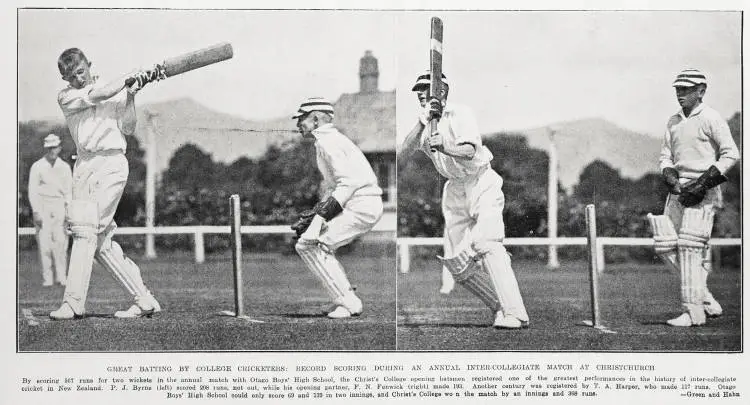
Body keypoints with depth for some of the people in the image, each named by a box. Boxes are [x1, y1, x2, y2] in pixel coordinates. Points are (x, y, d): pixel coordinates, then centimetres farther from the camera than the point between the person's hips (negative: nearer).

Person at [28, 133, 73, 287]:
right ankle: (47, 278, -5)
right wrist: (36, 212, -8)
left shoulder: (65, 167, 12)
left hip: (59, 206, 2)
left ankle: (61, 277, -2)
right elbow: (32, 191, 1)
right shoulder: (37, 166, 3)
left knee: (61, 241, -7)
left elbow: (69, 190, 14)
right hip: (42, 206, -2)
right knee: (44, 241, -8)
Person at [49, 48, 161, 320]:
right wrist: (129, 78, 1)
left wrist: (130, 96, -8)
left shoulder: (117, 93, 10)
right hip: (85, 164, 4)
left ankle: (73, 302, -17)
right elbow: (98, 95, -4)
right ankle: (144, 300, 4)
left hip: (112, 162, -4)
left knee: (86, 229, -15)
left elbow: (127, 128, 2)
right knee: (100, 241, -1)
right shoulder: (66, 97, 12)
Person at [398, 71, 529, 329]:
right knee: (455, 262, 1)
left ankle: (515, 314, -28)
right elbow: (401, 159, -9)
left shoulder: (459, 114, -11)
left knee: (486, 244, -24)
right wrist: (422, 123, -18)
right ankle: (501, 306, 12)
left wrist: (442, 147, -45)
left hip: (482, 184, -7)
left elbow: (469, 150, -26)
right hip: (455, 190, 7)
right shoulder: (423, 126, 6)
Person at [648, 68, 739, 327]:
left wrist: (702, 183, -18)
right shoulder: (674, 122, 16)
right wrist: (672, 179, -4)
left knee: (690, 246, -14)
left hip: (703, 190, -8)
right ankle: (706, 299, 12)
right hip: (678, 189, 8)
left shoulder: (710, 119, -7)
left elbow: (731, 154, -13)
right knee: (666, 246, 1)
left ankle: (693, 311, -9)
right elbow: (665, 157, 17)